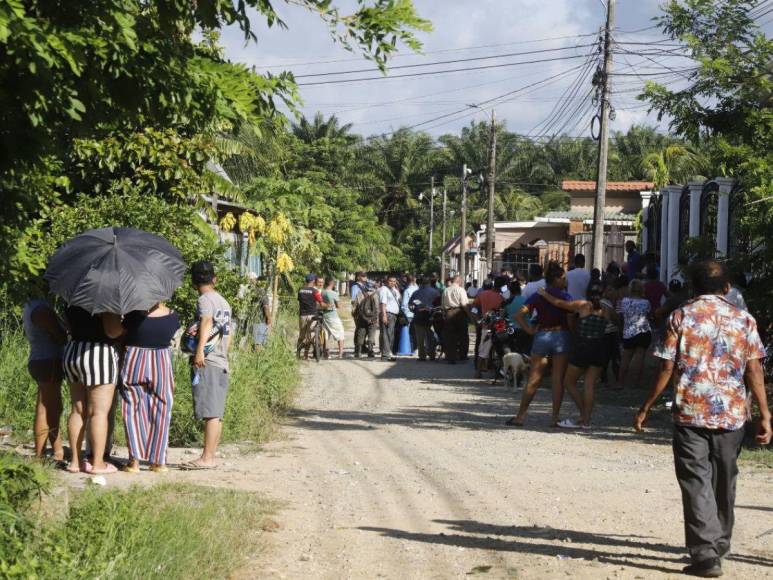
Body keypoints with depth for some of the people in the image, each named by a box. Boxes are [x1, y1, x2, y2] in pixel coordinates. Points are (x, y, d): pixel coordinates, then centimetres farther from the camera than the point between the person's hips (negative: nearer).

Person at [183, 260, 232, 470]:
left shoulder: (205, 299, -6)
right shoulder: (224, 302, 19)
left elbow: (207, 321, -25)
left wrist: (199, 350, -35)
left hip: (208, 362, -8)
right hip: (222, 363, 8)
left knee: (210, 413, -11)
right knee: (216, 414, 8)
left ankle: (207, 458, -14)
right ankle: (211, 457, 11)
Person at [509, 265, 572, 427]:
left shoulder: (537, 297, 5)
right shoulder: (566, 297, -3)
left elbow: (519, 315, -5)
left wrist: (530, 330, -1)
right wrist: (572, 334, 4)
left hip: (541, 336, 2)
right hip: (561, 335, -2)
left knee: (534, 379, 7)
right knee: (558, 379, 1)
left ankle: (521, 415, 6)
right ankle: (555, 418, -1)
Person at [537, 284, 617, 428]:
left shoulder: (583, 306, -6)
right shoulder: (607, 310, 4)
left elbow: (559, 303, -4)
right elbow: (616, 320, 24)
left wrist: (544, 294, 10)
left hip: (582, 348, -4)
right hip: (600, 350, 4)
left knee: (569, 382, 10)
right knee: (589, 385, 5)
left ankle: (584, 415, 5)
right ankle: (586, 421, 1)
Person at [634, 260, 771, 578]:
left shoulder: (681, 317, -1)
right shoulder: (744, 320, 4)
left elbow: (667, 368, -4)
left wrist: (645, 408, 4)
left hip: (690, 412, -3)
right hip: (731, 414, 3)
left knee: (697, 483, -2)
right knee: (724, 483, 18)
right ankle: (720, 545, 32)